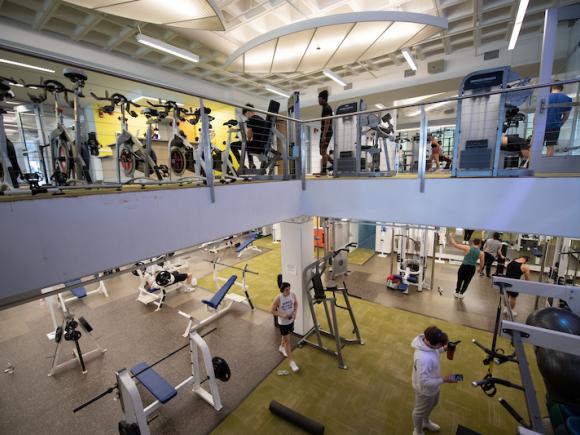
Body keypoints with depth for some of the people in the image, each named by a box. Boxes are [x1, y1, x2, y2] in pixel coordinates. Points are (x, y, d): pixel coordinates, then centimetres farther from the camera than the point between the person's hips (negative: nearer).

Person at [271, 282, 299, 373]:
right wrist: (282, 315, -29)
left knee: (286, 336, 28)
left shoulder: (293, 295, -15)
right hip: (283, 322, -5)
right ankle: (292, 362, 16)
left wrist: (295, 312, -12)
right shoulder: (278, 298, -27)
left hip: (291, 320, 5)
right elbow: (273, 311, -17)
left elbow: (296, 303, 5)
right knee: (287, 341, 3)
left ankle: (281, 347, 57)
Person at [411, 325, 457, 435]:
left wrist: (444, 349, -11)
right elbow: (424, 382, -35)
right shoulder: (422, 359, -45)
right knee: (420, 411, 22)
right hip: (425, 390, -8)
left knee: (432, 405, 34)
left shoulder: (427, 340, -20)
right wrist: (444, 380, -30)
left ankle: (425, 422, 64)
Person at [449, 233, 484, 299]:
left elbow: (455, 244, -14)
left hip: (464, 267, -1)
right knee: (466, 282, 17)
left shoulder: (467, 248, -11)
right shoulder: (481, 253, -3)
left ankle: (457, 293, 27)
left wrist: (451, 237, -2)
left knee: (459, 280, 16)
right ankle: (461, 294, 23)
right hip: (472, 268, 2)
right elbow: (482, 263, 6)